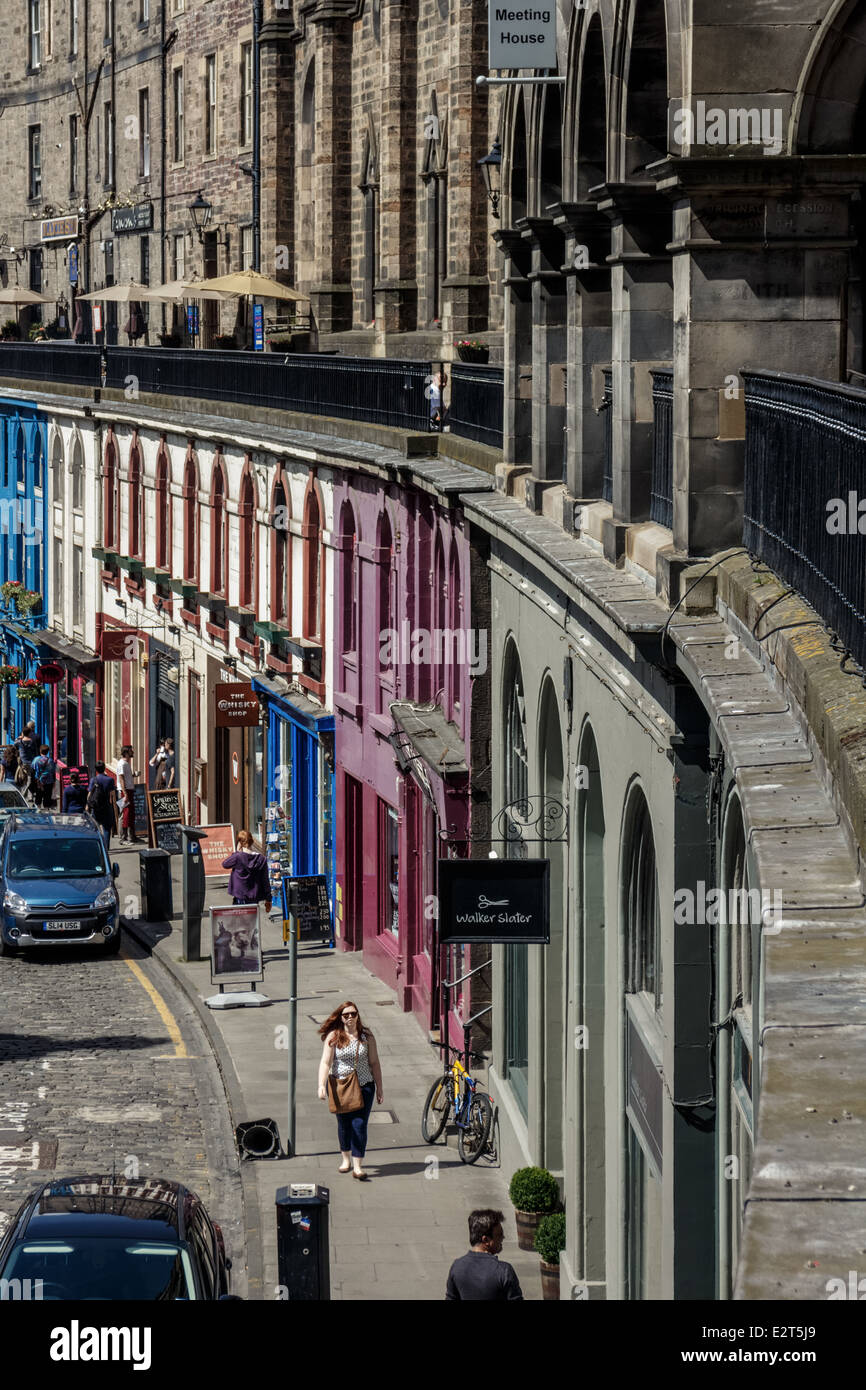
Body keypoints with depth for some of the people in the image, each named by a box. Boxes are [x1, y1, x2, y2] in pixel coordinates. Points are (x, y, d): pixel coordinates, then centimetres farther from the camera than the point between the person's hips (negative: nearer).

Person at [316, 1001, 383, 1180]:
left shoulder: (366, 1036, 2)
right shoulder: (333, 1037, -4)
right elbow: (325, 1063, -11)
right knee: (344, 1123, 11)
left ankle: (357, 1166, -10)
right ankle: (346, 1159, 33)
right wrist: (321, 1085, -24)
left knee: (359, 1125, -9)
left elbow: (374, 1063, 7)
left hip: (363, 1086, 0)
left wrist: (379, 1088, 6)